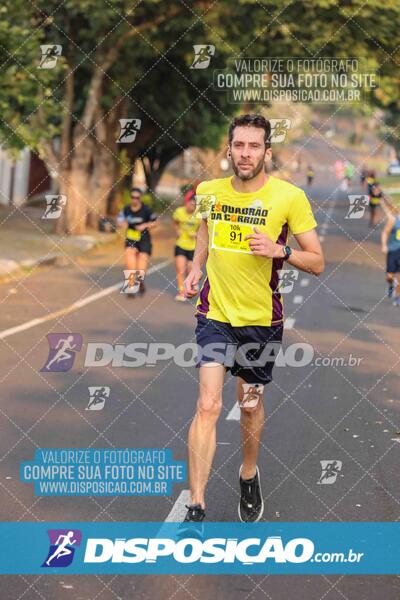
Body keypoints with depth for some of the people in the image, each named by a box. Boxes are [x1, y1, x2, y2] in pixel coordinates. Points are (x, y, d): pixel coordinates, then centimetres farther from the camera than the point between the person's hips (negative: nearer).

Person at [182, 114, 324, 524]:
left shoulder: (290, 197, -11)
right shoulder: (209, 191, -1)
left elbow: (317, 262, -6)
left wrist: (280, 250, -24)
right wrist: (195, 269, 9)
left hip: (262, 320, -1)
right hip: (215, 313, 1)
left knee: (251, 405, 15)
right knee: (208, 405, -12)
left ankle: (249, 475, 43)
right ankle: (195, 509, -10)